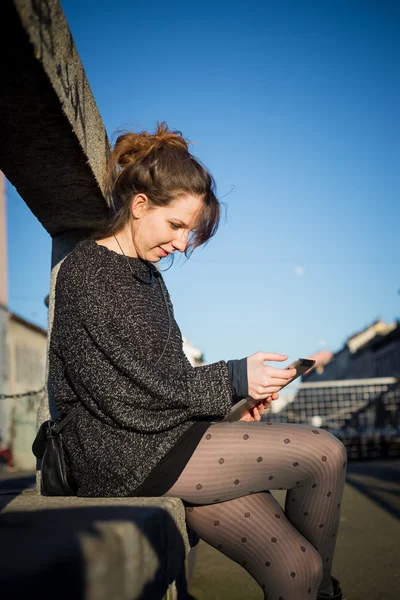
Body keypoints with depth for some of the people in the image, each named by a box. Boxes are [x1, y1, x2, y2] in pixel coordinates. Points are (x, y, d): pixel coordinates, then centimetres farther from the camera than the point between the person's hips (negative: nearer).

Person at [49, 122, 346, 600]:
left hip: (164, 437, 8)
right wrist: (231, 380, -12)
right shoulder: (88, 273, -10)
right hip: (127, 454, -8)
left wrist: (228, 402, 3)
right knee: (326, 453, -12)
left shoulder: (147, 274, 19)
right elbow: (131, 388, -17)